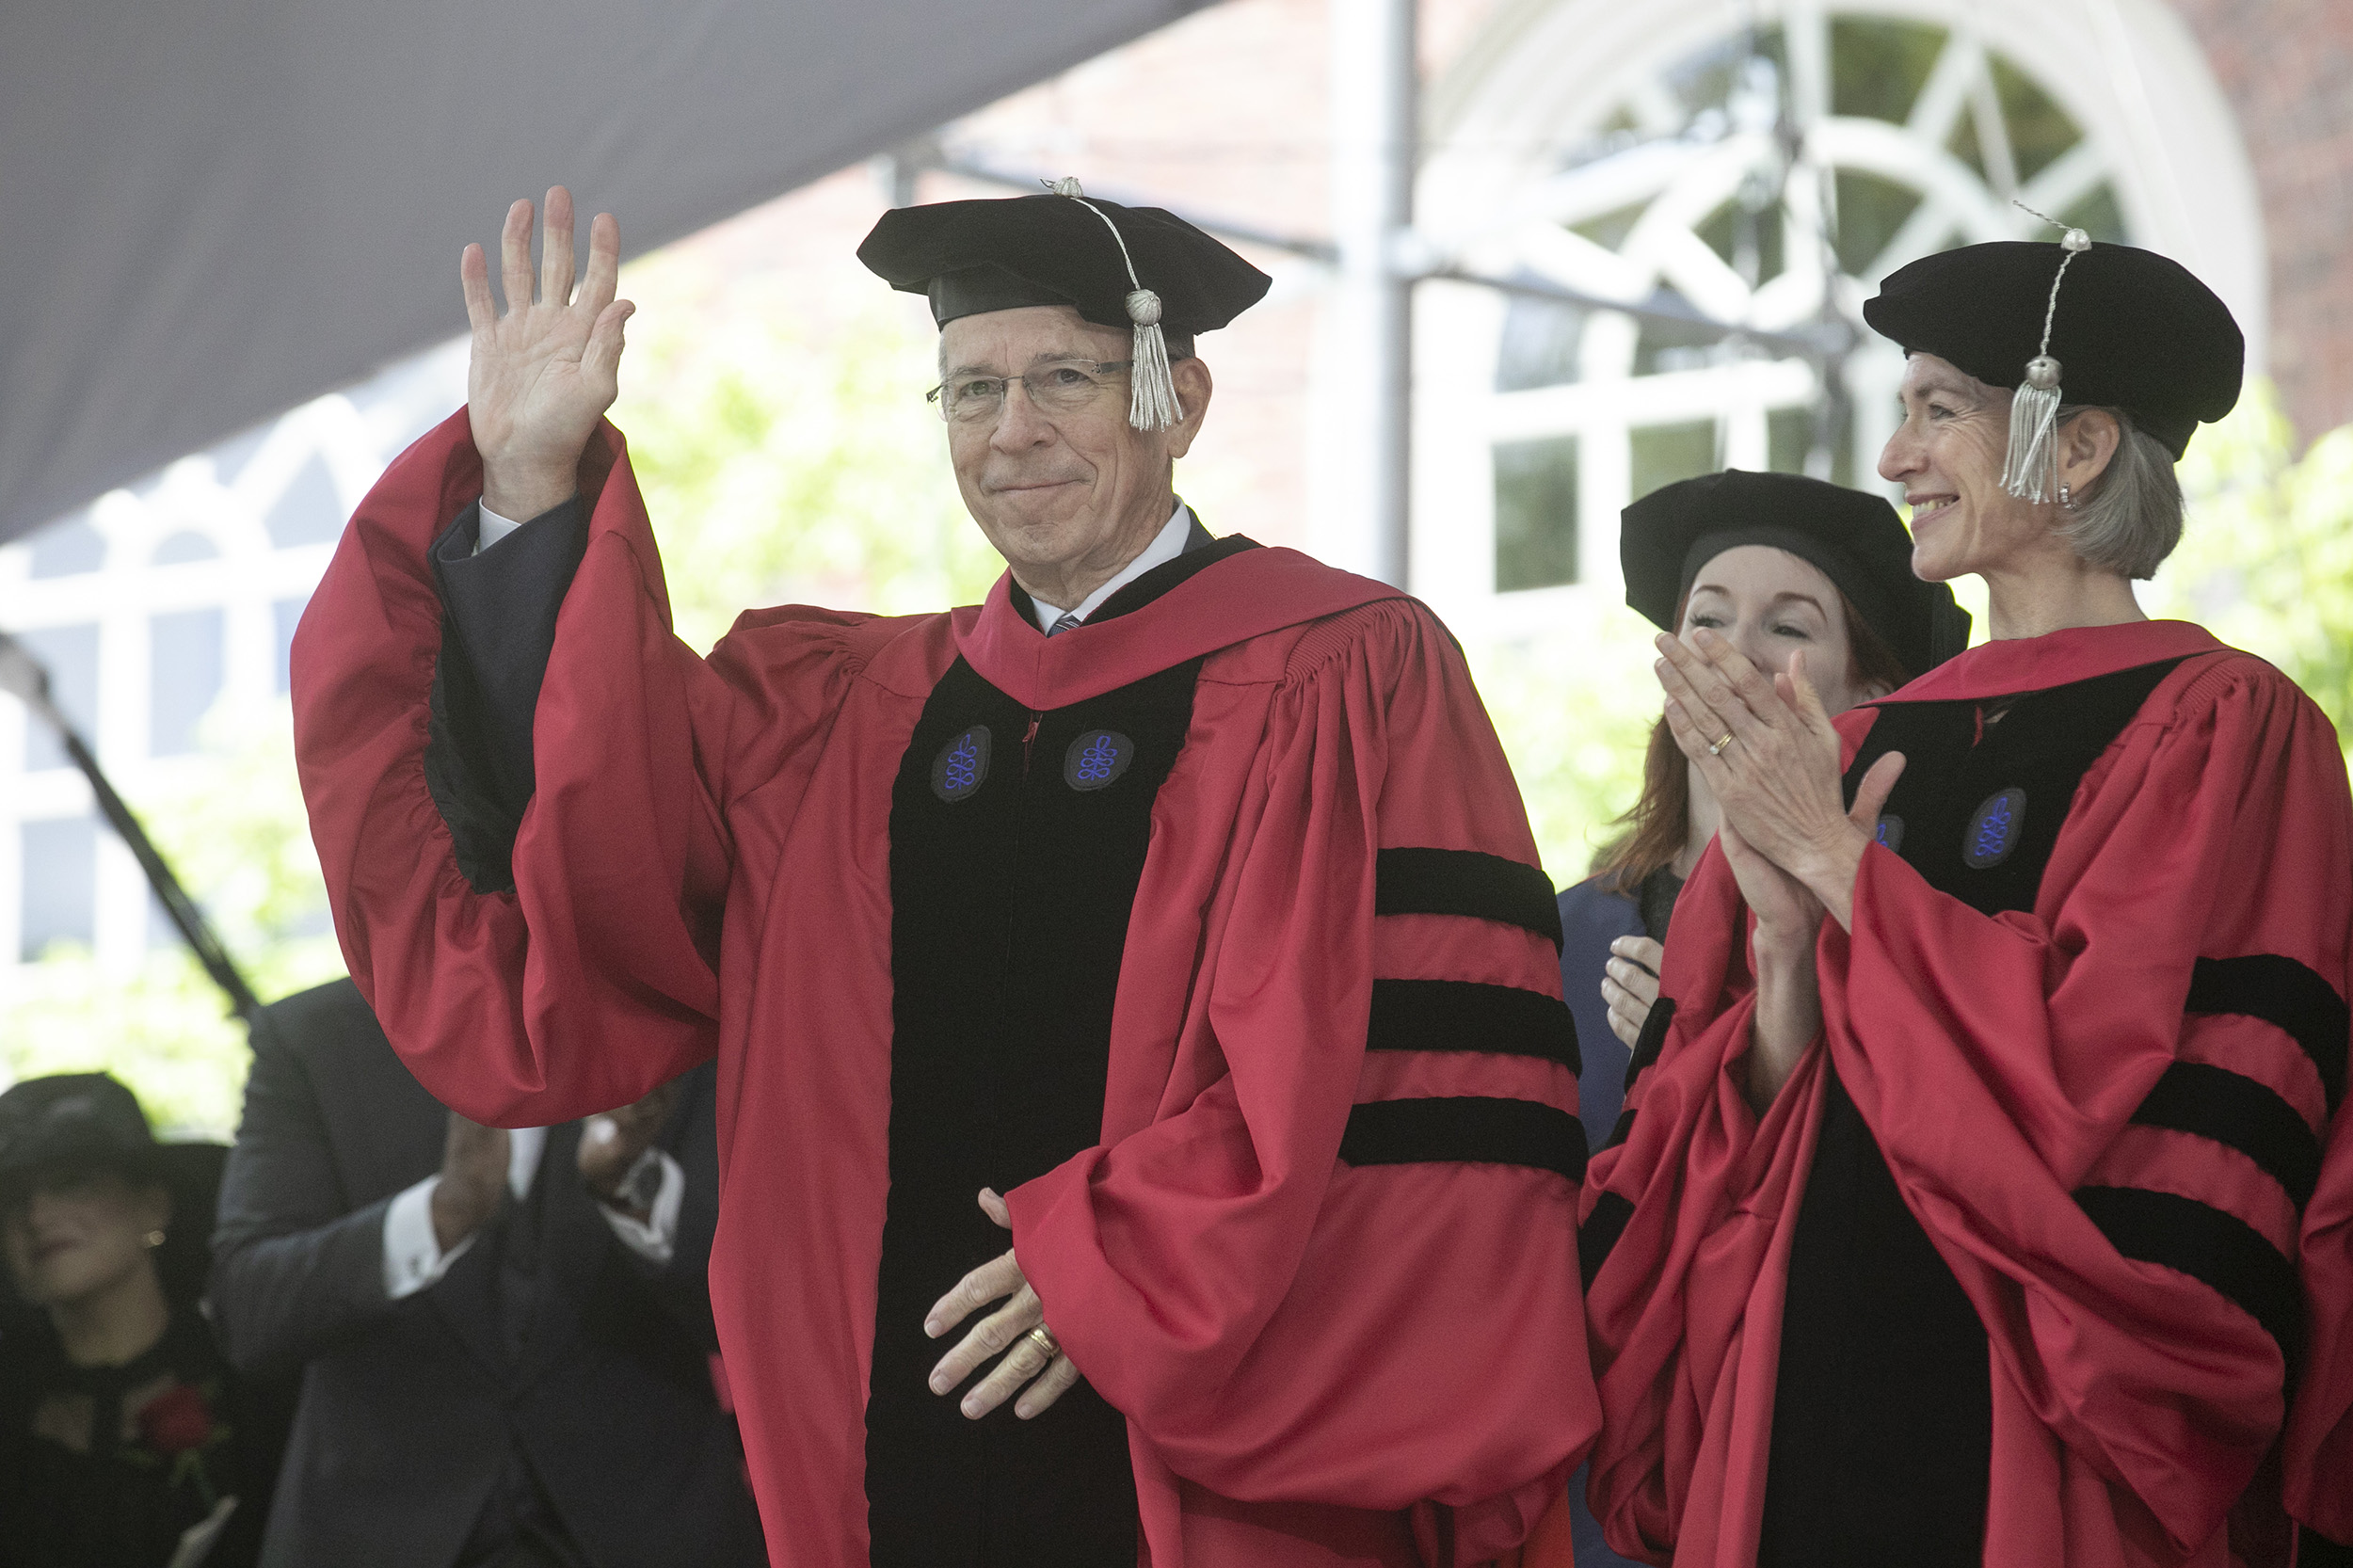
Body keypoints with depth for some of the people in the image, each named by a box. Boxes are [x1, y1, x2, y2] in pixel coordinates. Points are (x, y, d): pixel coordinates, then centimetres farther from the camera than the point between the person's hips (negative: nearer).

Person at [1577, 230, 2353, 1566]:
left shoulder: (2221, 727, -6)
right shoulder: (1872, 746, 11)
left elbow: (2109, 1080, -18)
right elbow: (1755, 1148, 7)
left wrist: (1838, 865, -14)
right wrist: (1787, 945, -12)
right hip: (1817, 1408, 6)